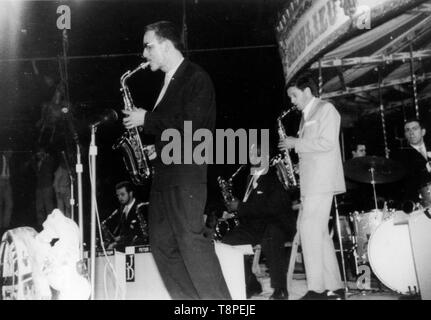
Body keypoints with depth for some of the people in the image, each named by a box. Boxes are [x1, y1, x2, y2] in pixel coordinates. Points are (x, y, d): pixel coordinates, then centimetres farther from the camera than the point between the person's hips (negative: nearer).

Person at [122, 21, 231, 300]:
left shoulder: (196, 78, -7)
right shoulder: (169, 81, 21)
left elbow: (191, 125, -19)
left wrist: (147, 119, -12)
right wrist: (142, 122, 6)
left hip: (186, 172, -9)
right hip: (163, 172, 9)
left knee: (191, 240, -13)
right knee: (162, 244, 7)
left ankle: (219, 300, -4)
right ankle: (189, 299, 14)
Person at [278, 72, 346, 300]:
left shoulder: (326, 109, -3)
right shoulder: (306, 116, 22)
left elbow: (327, 143, -15)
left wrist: (296, 143, -11)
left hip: (322, 181, -9)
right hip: (311, 182, 9)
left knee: (310, 230, -12)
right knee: (318, 232, 8)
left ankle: (317, 288, -8)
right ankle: (334, 286, 13)